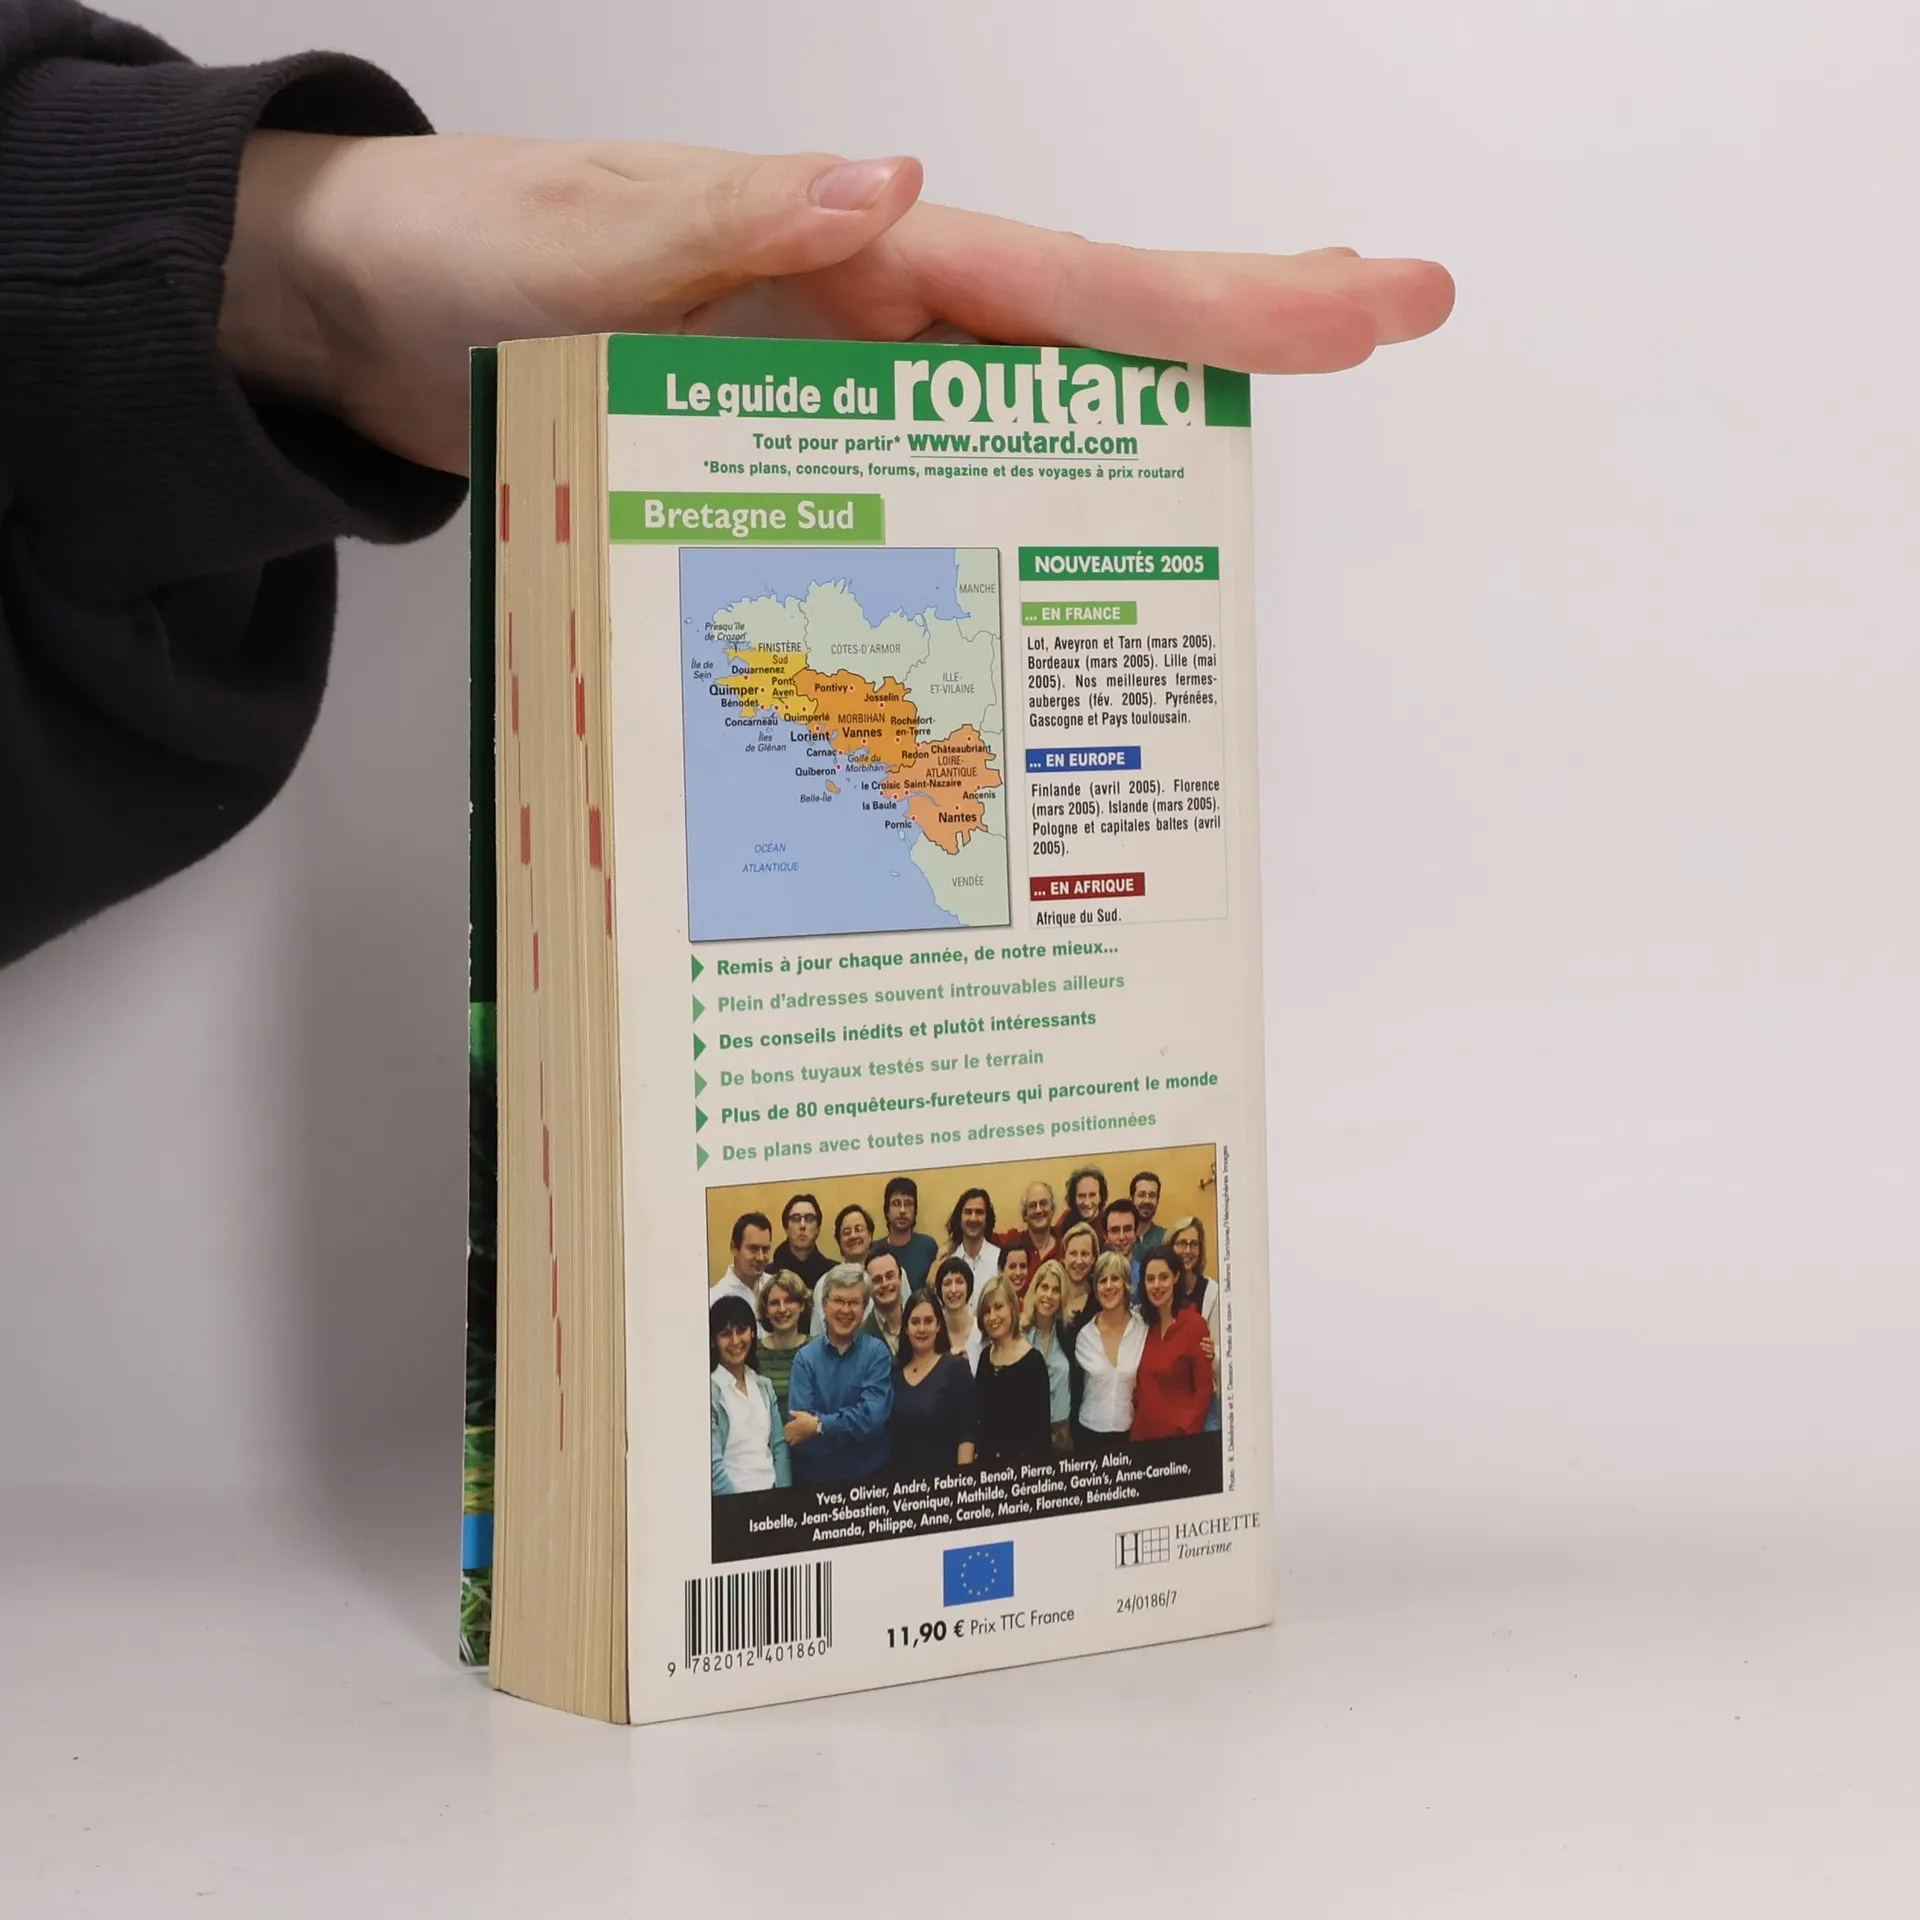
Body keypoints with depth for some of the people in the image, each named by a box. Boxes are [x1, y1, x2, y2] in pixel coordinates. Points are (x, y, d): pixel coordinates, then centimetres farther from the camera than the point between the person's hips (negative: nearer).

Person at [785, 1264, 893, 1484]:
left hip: (870, 1477, 0)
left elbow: (873, 1417, -15)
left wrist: (819, 1425, -13)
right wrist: (854, 1426, -16)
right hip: (815, 1478, 0)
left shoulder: (877, 1353, -2)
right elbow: (798, 1428, -12)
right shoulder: (805, 1358, -1)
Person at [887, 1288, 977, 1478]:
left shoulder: (956, 1367, -6)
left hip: (943, 1476, -4)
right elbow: (886, 1431, 13)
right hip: (899, 1476, 4)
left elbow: (966, 1434, -10)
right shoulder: (893, 1371, 7)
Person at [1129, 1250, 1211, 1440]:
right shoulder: (1146, 1324, 8)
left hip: (1178, 1434, -5)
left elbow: (1204, 1389, -9)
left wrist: (1185, 1431, -16)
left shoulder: (1193, 1324, -9)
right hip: (1143, 1432, 5)